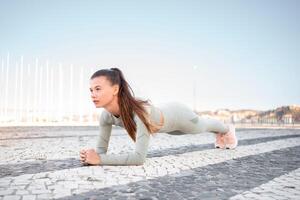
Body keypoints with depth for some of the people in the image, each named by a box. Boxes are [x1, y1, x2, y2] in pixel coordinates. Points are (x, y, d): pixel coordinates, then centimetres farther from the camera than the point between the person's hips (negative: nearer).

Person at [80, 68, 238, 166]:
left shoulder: (139, 110, -51)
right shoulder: (106, 115, -30)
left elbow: (139, 157, -54)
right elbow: (101, 149, -21)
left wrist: (99, 159, -56)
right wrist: (90, 156, -42)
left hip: (177, 114, -6)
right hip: (162, 116, 6)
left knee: (203, 126, 30)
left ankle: (228, 129, 69)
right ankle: (219, 133, 75)